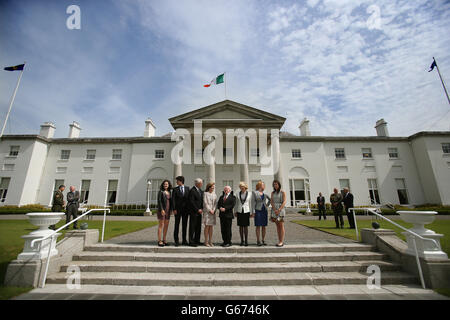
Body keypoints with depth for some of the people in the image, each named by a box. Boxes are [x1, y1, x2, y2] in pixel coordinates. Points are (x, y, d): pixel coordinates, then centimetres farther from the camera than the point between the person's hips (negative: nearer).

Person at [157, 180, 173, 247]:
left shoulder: (169, 192, 12)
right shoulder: (160, 191, -6)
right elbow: (159, 201, -13)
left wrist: (171, 210, 8)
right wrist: (162, 209, -21)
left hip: (167, 210, 6)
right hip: (162, 210, -6)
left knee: (166, 225, 8)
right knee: (161, 225, -4)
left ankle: (164, 240, 18)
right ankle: (159, 241, 3)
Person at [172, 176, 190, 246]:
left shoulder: (187, 188, 6)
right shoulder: (175, 189, 2)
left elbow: (189, 198, 5)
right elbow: (173, 200, -3)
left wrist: (189, 209, 0)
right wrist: (174, 209, -12)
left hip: (185, 209, 2)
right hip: (178, 209, -1)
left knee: (185, 225, 8)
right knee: (177, 225, 3)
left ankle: (184, 240, 18)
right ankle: (176, 241, 13)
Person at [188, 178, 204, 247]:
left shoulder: (201, 191, 13)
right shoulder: (192, 190, -13)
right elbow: (191, 202, -16)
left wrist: (202, 209, 4)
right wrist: (197, 210, -14)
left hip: (199, 211, 8)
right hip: (193, 212, -8)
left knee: (198, 227, 12)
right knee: (192, 227, 1)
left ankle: (197, 241, 22)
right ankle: (191, 242, 9)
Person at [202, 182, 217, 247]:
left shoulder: (214, 194, 14)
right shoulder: (205, 193, -1)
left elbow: (216, 203, 9)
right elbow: (205, 203, -7)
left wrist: (213, 210, -5)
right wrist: (209, 210, -10)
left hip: (213, 212, 5)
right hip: (207, 212, -5)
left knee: (211, 227, 6)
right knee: (207, 226, -4)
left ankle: (210, 242, 13)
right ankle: (206, 242, 5)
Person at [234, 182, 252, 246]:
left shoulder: (249, 194, 1)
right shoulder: (238, 194, 5)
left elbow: (250, 203, 4)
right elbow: (236, 203, 10)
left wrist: (251, 212, 1)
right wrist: (235, 212, 7)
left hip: (246, 211, -1)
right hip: (239, 211, 2)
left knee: (246, 226, 1)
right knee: (241, 226, 5)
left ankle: (246, 241, 12)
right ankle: (242, 241, 16)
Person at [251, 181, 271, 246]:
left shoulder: (264, 194, 9)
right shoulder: (255, 193, -4)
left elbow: (269, 199, 27)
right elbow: (253, 202, -8)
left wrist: (267, 204, 11)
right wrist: (253, 212, -14)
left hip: (264, 211, 5)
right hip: (258, 211, -5)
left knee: (264, 226, 6)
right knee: (258, 226, -3)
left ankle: (263, 240, 14)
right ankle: (258, 241, 4)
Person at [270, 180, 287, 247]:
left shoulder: (283, 192, -2)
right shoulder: (273, 193, 11)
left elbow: (284, 202, -10)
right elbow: (271, 202, 3)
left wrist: (279, 210, -19)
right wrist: (275, 210, -11)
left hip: (280, 210, -4)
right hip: (274, 210, 4)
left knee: (281, 226, -5)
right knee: (277, 226, 7)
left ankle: (282, 241, 0)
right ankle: (279, 241, 13)